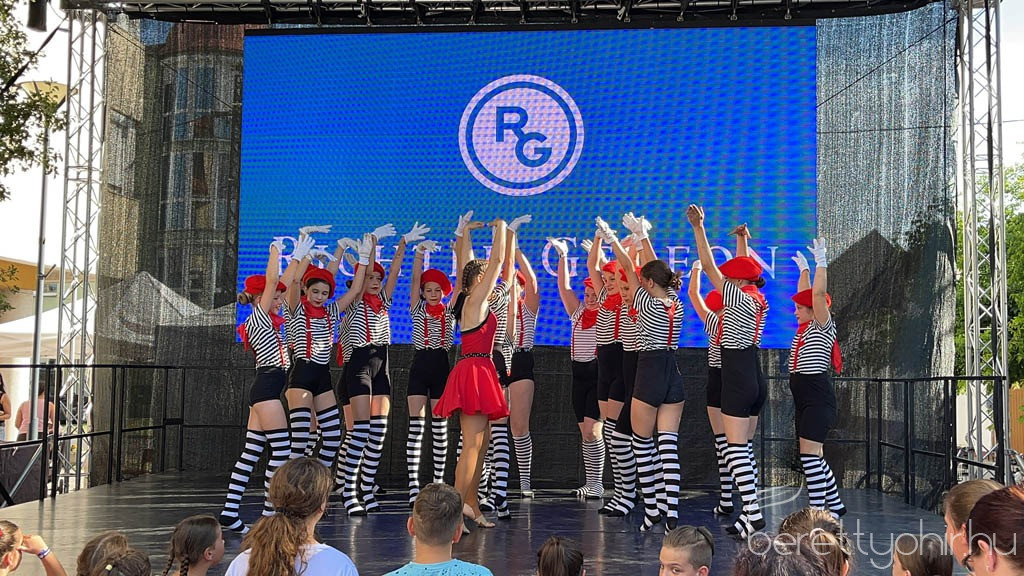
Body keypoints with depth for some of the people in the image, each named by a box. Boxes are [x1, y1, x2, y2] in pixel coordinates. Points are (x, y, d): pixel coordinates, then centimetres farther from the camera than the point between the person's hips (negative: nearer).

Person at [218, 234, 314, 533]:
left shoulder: (265, 319, 18)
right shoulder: (258, 316, -6)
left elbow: (282, 284, 23)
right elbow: (271, 281, -14)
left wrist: (298, 257, 24)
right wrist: (276, 250, -10)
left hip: (265, 387, 10)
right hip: (267, 387, -10)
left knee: (251, 452, 6)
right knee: (281, 450, -7)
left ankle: (229, 512, 5)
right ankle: (268, 514, -4)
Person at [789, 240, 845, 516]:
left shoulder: (823, 327, -6)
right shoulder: (805, 328, 14)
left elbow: (819, 293, -18)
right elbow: (806, 294, 26)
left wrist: (821, 261, -15)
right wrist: (804, 268, 32)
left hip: (818, 397, -9)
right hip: (803, 397, 9)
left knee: (810, 453, -14)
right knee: (813, 456, 13)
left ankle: (817, 511, -13)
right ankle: (835, 505, 24)